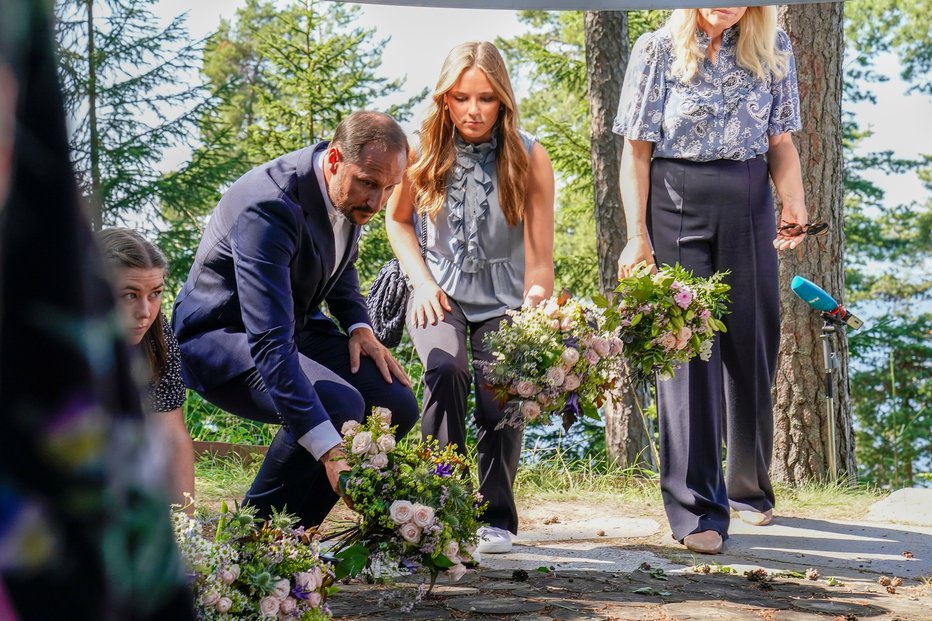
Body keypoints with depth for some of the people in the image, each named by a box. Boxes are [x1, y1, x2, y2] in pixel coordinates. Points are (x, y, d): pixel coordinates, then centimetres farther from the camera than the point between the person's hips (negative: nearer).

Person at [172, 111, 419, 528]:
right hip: (219, 334, -9)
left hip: (297, 323, 9)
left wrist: (358, 325, -2)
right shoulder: (268, 207, -34)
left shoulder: (352, 191, -6)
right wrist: (328, 447, -49)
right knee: (338, 405, -32)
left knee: (397, 405, -8)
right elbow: (269, 342, -41)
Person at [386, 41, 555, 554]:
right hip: (441, 293, 0)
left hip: (503, 298, 0)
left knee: (499, 396, -20)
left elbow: (539, 257, -16)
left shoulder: (529, 158, -13)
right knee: (445, 371, -29)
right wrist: (422, 282, -3)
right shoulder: (424, 151, -9)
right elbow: (397, 219, 10)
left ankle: (495, 518, 3)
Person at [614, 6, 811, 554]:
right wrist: (638, 237, -7)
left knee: (751, 350, 8)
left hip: (749, 206, 3)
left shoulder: (773, 49, 7)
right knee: (687, 354, -6)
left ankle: (751, 489, 28)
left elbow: (781, 142, 7)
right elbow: (637, 151, -1)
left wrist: (794, 204, -10)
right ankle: (699, 510, -5)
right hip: (676, 204, -3)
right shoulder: (659, 49, 0)